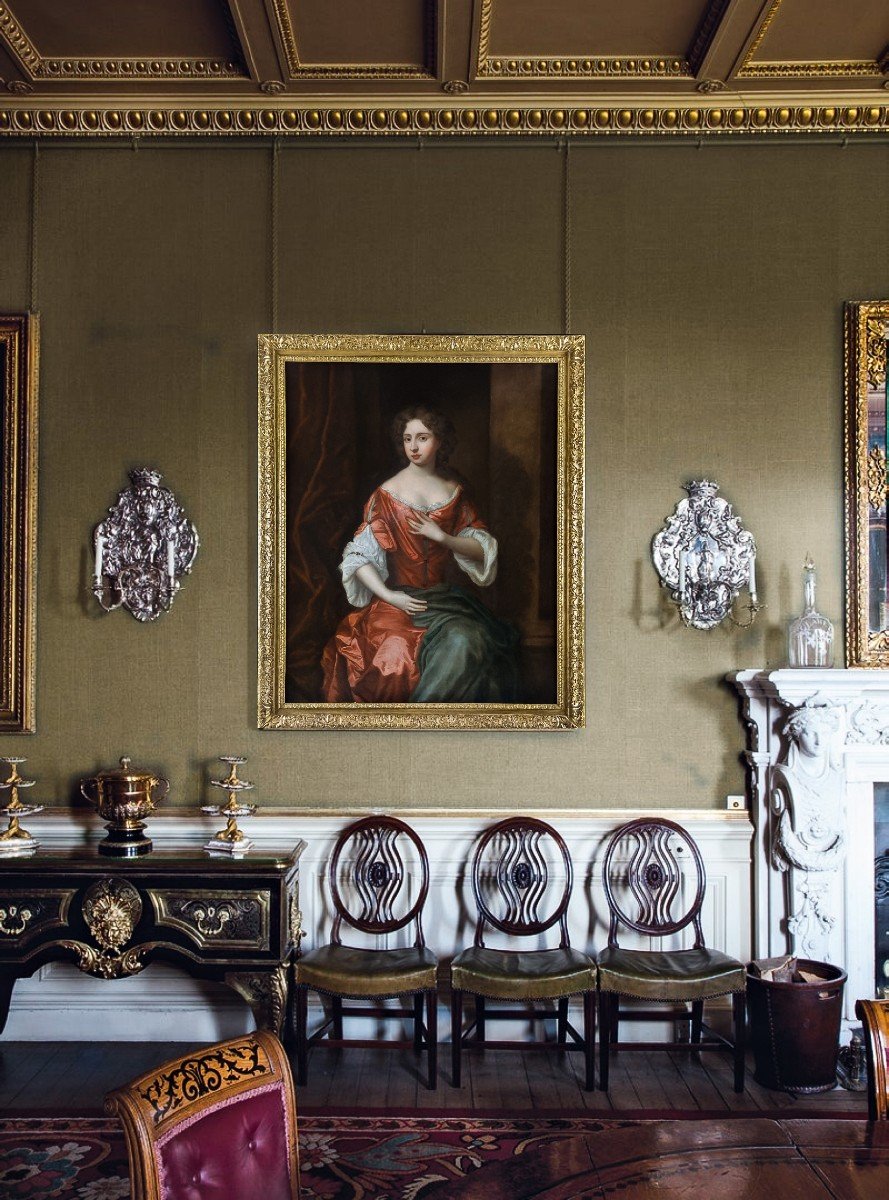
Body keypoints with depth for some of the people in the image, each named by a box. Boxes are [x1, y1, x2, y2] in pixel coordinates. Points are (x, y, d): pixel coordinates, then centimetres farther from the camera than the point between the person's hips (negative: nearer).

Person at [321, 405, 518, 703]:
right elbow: (359, 556, -4)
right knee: (460, 642, -27)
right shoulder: (387, 493, -2)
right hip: (401, 597, -4)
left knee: (468, 641, -25)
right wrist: (389, 596, -15)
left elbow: (482, 548, 8)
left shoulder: (454, 490, 9)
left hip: (444, 594, 4)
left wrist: (442, 536, -8)